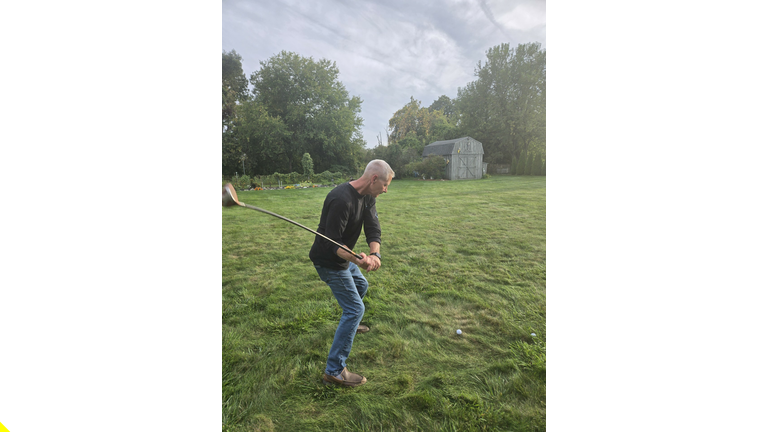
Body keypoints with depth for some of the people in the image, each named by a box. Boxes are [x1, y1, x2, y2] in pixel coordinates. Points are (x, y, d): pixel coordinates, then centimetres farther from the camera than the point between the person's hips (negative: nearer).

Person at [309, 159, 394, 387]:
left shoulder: (367, 197, -2)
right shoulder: (342, 199, -31)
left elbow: (373, 228, -10)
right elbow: (332, 243, -30)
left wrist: (375, 254, -29)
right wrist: (358, 261, -46)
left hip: (343, 258, 9)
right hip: (329, 261, -9)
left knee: (361, 285, 28)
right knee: (355, 308, -9)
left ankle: (350, 324, 54)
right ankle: (334, 371, 0)